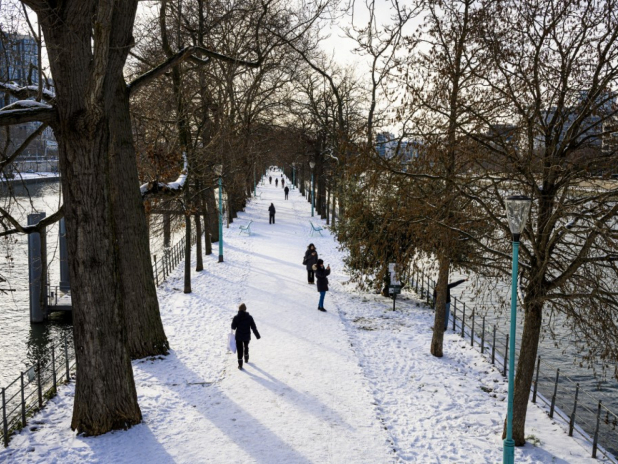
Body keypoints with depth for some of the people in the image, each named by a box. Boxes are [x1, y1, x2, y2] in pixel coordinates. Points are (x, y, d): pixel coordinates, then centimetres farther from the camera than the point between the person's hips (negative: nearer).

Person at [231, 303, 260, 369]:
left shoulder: (236, 317, -15)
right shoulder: (249, 317, -12)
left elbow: (233, 327, -7)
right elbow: (254, 327, -8)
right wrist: (257, 335, 3)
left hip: (238, 337, -2)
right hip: (247, 336, 2)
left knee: (239, 350, 7)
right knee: (246, 347, 28)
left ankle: (240, 364, 5)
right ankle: (246, 359, 45)